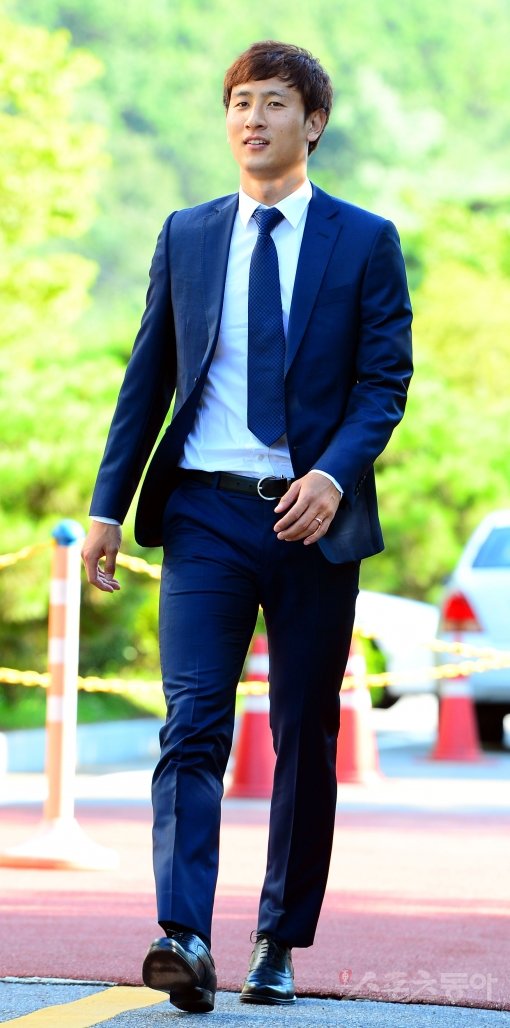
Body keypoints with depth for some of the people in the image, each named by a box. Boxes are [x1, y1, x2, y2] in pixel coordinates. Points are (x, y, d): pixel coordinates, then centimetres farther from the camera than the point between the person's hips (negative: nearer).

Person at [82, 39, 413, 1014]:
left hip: (313, 516, -1)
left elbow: (384, 381, -1)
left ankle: (279, 945, 16)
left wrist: (335, 475, -18)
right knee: (193, 723, -13)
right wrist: (107, 505, 6)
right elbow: (147, 378, 12)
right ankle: (184, 939, -22)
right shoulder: (186, 237, 11)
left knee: (305, 741, 5)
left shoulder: (364, 242, 4)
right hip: (205, 510, 1)